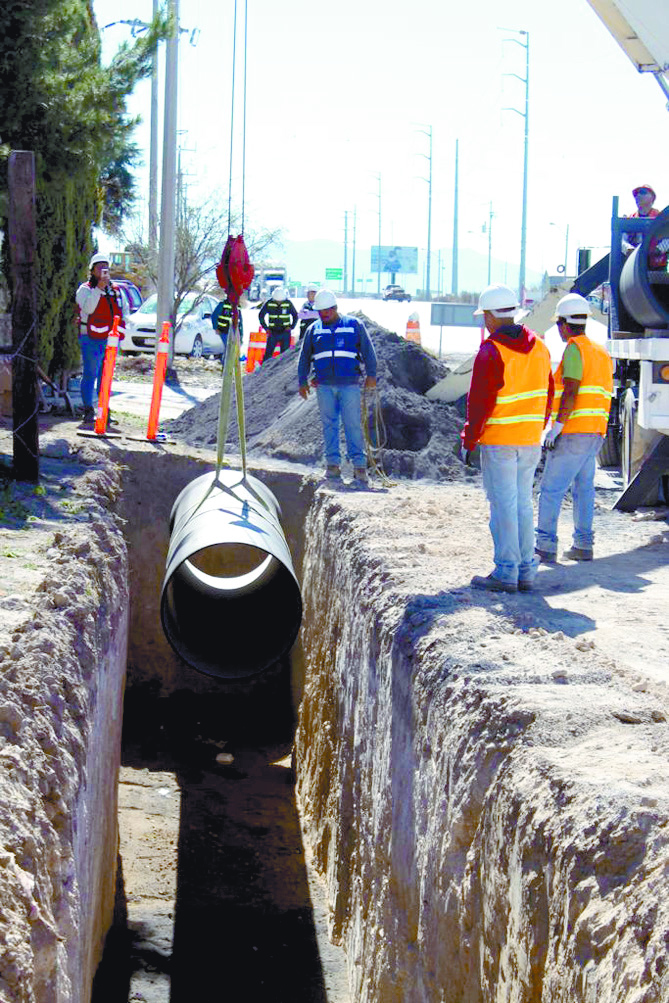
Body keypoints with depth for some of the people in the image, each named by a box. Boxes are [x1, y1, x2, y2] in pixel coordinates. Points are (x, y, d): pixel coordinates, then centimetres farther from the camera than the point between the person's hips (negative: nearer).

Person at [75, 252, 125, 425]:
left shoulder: (115, 289, 17)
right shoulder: (85, 289, -2)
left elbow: (119, 313, 24)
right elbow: (88, 308, -21)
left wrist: (118, 334, 15)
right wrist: (99, 287, -25)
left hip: (110, 339, 6)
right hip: (91, 339, -6)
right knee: (90, 375, -6)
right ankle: (88, 412, -2)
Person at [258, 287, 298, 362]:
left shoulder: (288, 303, -5)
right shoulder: (269, 303, -6)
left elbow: (295, 315, 9)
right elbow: (261, 316, 6)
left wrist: (291, 327, -4)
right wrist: (266, 328, -2)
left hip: (285, 331, 0)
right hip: (272, 332, 0)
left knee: (285, 353, -1)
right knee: (268, 352, -4)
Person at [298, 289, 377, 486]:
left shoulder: (354, 325, 7)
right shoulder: (313, 329, 15)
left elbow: (368, 351, 8)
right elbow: (304, 357, 21)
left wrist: (371, 375, 0)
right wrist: (302, 382, 16)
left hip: (350, 385, -3)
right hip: (324, 386, 3)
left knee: (353, 424, -6)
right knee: (329, 425, 2)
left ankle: (359, 466, -7)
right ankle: (333, 465, 6)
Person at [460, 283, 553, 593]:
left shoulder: (491, 353, -15)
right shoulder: (539, 348, 7)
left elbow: (479, 404, -14)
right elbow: (547, 394, 13)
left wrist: (468, 440, -5)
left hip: (499, 441, -7)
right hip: (531, 440, 7)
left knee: (503, 505, -2)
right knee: (523, 503, 13)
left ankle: (506, 573, 0)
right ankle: (526, 571, 15)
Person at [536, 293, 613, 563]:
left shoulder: (575, 349, -10)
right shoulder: (601, 351, 19)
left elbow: (570, 392, -19)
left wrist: (556, 427, -18)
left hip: (574, 433, -9)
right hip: (596, 433, 9)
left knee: (551, 489, -8)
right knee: (583, 488, 14)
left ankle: (545, 547, -11)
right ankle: (583, 545, 13)